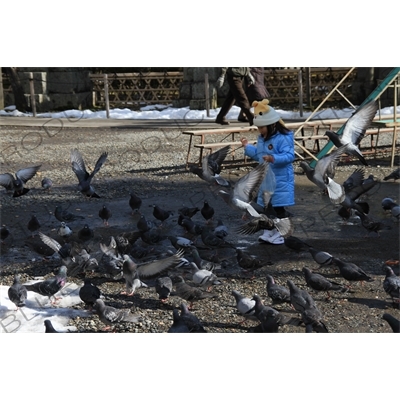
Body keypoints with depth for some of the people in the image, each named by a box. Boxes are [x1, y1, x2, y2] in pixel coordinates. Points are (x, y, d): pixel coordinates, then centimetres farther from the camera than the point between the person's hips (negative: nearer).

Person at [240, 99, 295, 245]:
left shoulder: (283, 138, -19)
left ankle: (279, 234, 10)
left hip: (280, 180, -9)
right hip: (265, 179, 9)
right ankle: (268, 231, 26)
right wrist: (247, 147, 17)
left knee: (278, 207, 0)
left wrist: (274, 158, -41)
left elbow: (289, 156, -28)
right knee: (267, 206, 15)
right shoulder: (261, 139, 10)